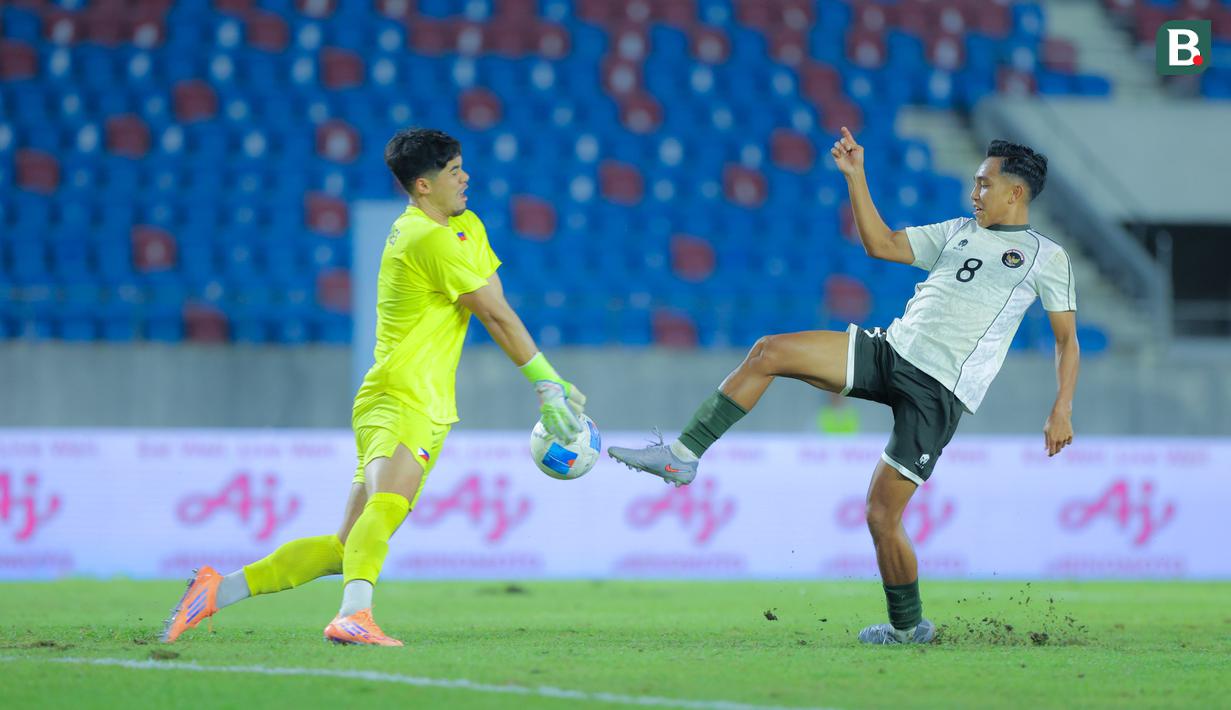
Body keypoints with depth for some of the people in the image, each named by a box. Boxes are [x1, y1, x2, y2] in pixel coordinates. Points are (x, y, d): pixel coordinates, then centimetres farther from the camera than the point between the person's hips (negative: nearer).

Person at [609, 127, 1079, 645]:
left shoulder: (1046, 257, 4)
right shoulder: (958, 232, 20)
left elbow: (1067, 338, 3)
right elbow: (883, 244, 20)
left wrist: (1061, 409, -9)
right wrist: (856, 177, 12)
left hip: (938, 393, -6)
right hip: (890, 350, 6)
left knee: (882, 515, -10)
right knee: (769, 352, -11)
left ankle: (908, 626, 11)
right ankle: (683, 456, -9)